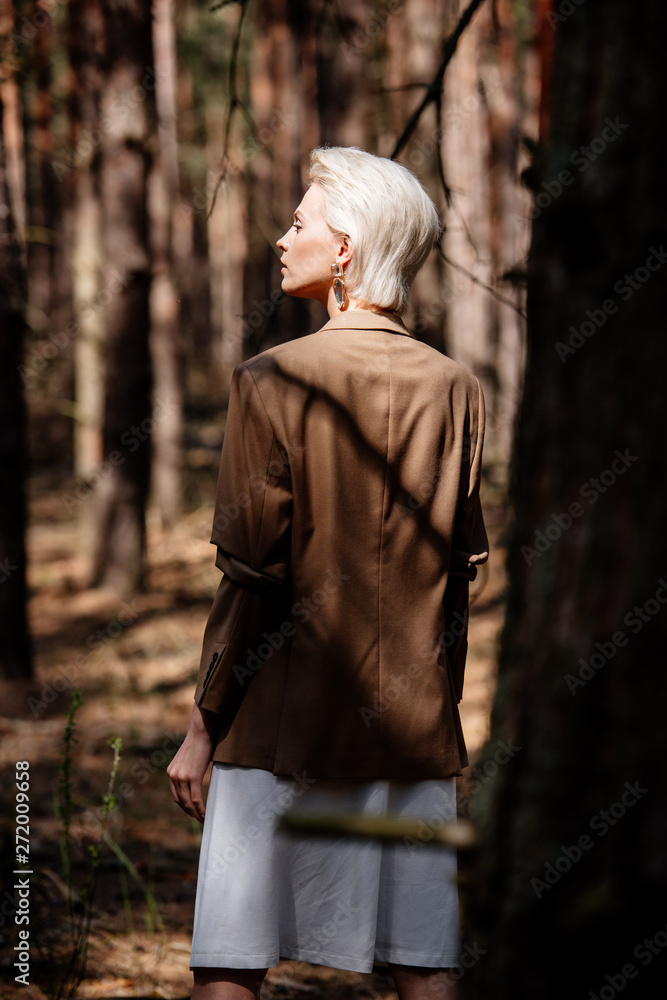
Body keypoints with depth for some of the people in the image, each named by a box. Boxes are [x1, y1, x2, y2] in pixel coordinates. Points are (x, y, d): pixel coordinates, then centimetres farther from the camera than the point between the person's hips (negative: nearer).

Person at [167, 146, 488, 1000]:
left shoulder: (273, 383, -9)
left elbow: (252, 577, -10)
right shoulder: (455, 391, 3)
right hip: (415, 729, 4)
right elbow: (462, 571, 9)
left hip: (283, 722, -4)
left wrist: (203, 727, -2)